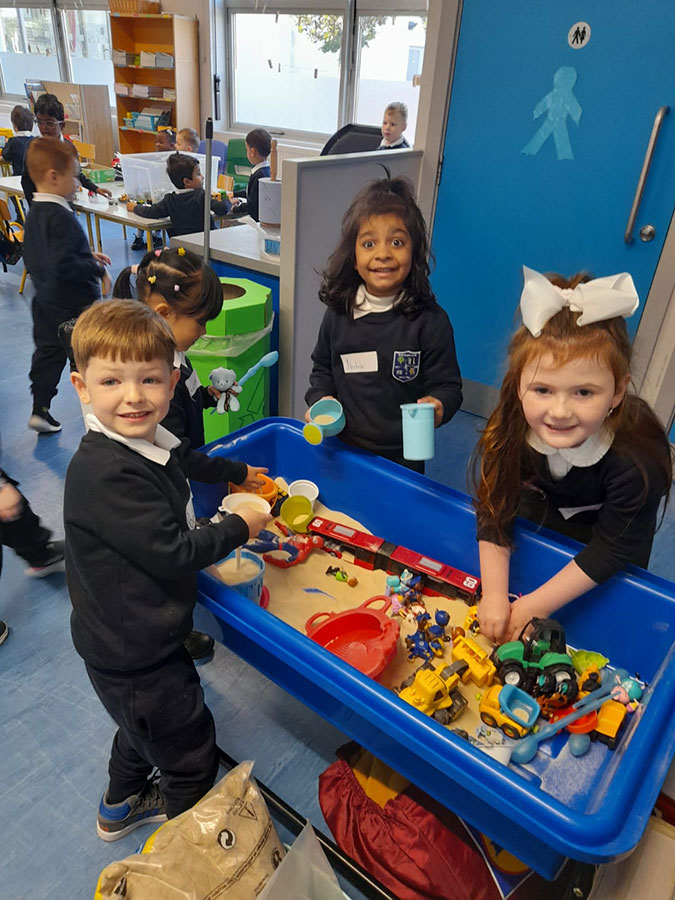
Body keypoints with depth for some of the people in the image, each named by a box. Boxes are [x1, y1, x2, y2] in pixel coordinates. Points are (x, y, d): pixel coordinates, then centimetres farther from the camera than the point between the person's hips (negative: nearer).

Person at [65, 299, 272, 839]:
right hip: (132, 653, -9)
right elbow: (171, 553, -31)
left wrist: (237, 471, 33)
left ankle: (120, 806, 61)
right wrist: (239, 528, -16)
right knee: (192, 754, 13)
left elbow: (187, 462, 20)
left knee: (146, 723, 34)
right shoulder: (106, 475, -33)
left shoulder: (147, 441, -4)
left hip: (131, 636, 9)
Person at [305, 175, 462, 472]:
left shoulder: (430, 321, -12)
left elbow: (447, 384, -8)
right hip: (341, 449, 3)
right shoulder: (338, 314, -1)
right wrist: (320, 400, -6)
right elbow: (322, 369, 12)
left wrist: (438, 407, -30)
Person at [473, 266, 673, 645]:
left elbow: (612, 550, -29)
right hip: (533, 524, 2)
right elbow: (494, 511, -23)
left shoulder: (636, 459, -39)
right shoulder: (509, 429, -33)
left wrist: (536, 605, -29)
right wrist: (494, 596, -29)